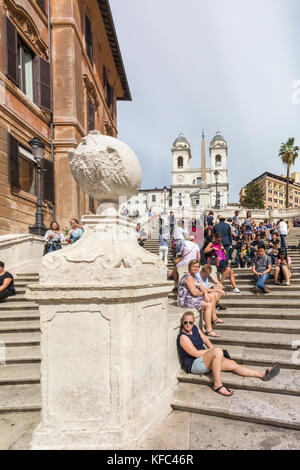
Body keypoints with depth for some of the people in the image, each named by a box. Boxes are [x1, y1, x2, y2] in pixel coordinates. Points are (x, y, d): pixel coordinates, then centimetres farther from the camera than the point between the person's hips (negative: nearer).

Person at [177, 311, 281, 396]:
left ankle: (262, 374, -1)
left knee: (233, 364, -3)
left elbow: (205, 339, 18)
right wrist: (212, 351, -6)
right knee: (218, 351, -32)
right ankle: (217, 385, -26)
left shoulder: (194, 328, 6)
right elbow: (196, 353, -19)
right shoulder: (183, 337, -19)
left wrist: (212, 349, 1)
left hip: (203, 359, 8)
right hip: (194, 365, -8)